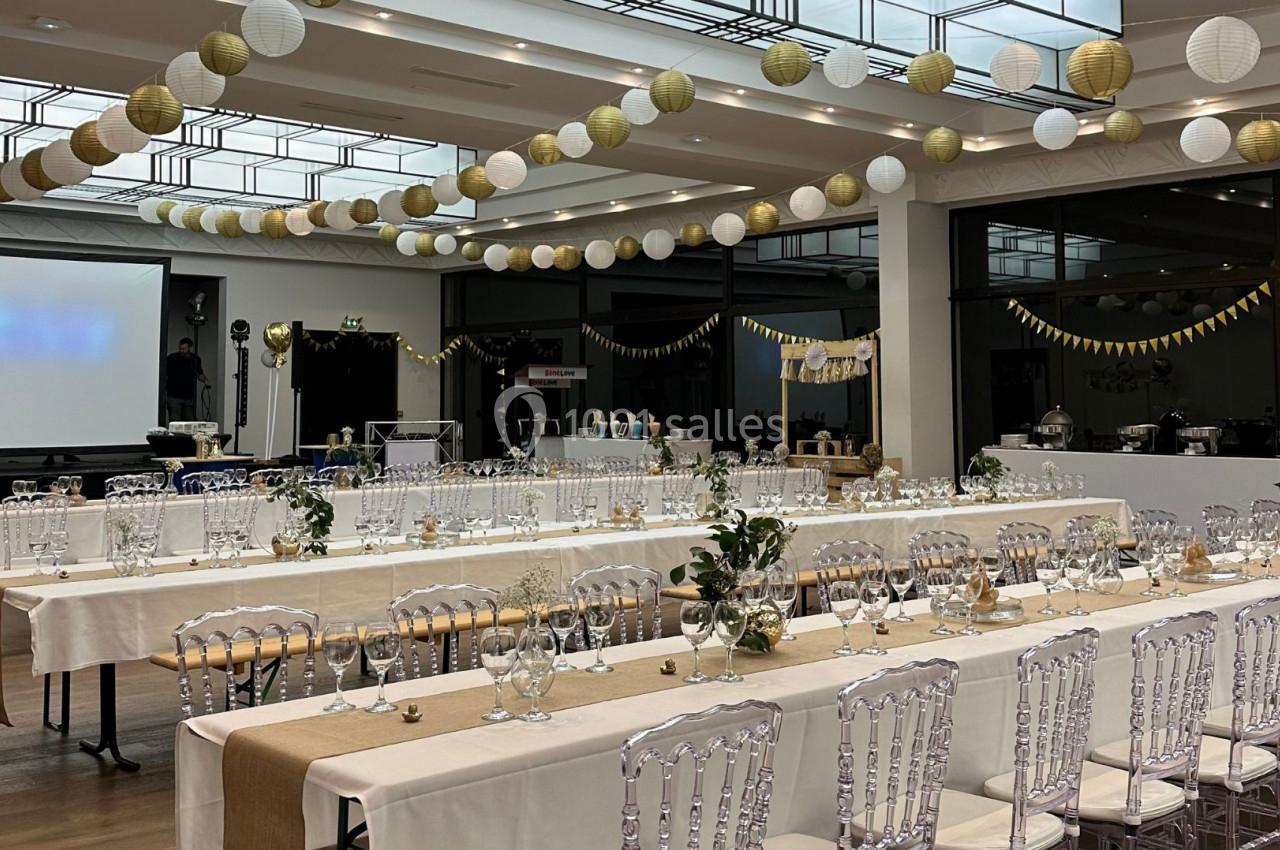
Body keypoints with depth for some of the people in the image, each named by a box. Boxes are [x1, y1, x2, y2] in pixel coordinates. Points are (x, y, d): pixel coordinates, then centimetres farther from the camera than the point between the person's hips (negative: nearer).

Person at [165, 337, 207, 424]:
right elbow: (164, 376, -2)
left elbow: (199, 374, 22)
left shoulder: (195, 359, 7)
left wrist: (204, 380, -1)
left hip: (189, 397, 4)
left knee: (189, 422, 7)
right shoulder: (171, 358, -4)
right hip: (174, 397, -4)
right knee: (175, 424, -8)